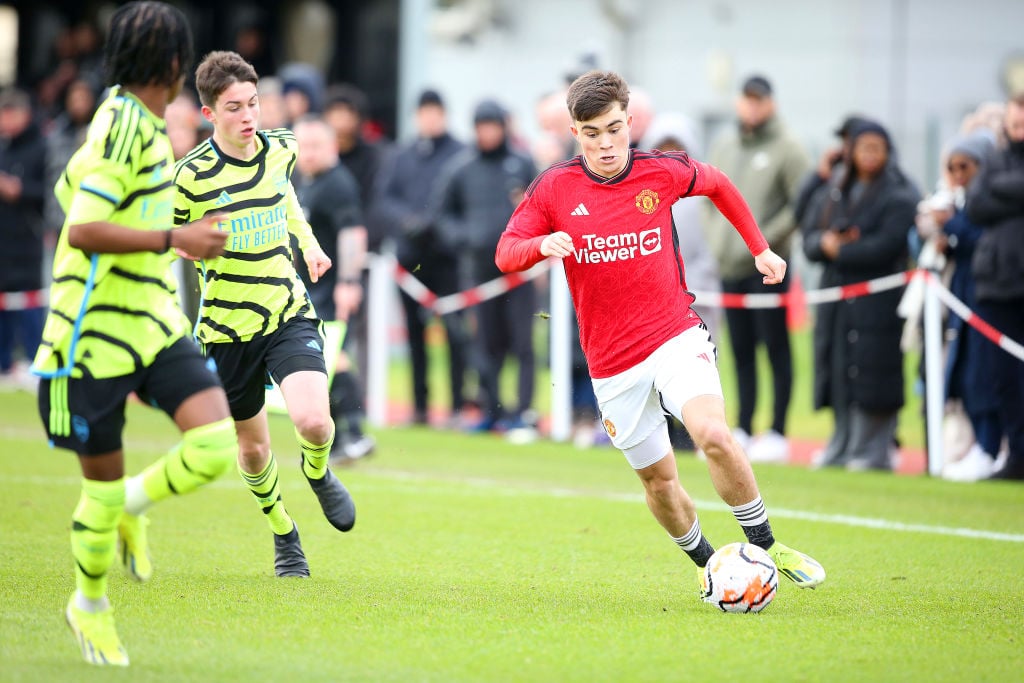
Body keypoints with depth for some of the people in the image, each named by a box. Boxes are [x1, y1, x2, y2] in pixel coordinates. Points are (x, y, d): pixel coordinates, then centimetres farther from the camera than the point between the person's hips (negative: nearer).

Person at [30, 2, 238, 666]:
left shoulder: (133, 121, 9)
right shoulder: (124, 126, -19)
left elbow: (71, 184, 25)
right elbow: (81, 232, -27)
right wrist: (175, 238, -28)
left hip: (155, 325, 8)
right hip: (98, 337, -8)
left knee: (217, 442, -13)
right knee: (104, 486, 5)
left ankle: (135, 504, 14)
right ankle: (89, 605, 28)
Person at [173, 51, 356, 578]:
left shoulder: (280, 149, -1)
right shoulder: (192, 175, -15)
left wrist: (308, 243, 16)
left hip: (289, 312, 2)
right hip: (227, 327, -2)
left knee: (313, 421, -21)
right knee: (252, 447, 10)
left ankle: (318, 474, 16)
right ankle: (283, 533, 39)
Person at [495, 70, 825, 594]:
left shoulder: (663, 172, -3)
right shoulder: (553, 188, -4)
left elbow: (718, 184, 18)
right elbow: (505, 254, -3)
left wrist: (760, 248, 18)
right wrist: (541, 245, -24)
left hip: (676, 335, -1)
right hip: (611, 363, 1)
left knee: (713, 434, -26)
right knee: (658, 478, 9)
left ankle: (766, 546, -11)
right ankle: (706, 563, 33)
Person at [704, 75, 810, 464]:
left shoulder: (786, 150, -5)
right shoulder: (723, 148, 14)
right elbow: (708, 197, 22)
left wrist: (767, 237, -15)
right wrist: (715, 236, 7)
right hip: (730, 267, 6)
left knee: (776, 350, -3)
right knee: (741, 351, 10)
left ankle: (777, 435, -1)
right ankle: (743, 431, 15)